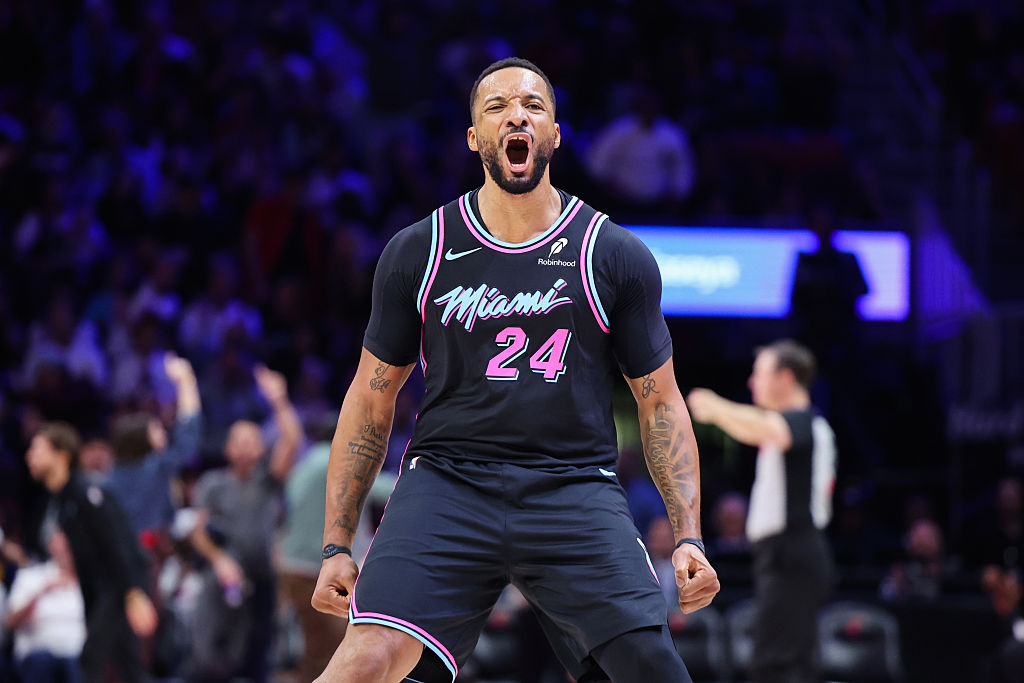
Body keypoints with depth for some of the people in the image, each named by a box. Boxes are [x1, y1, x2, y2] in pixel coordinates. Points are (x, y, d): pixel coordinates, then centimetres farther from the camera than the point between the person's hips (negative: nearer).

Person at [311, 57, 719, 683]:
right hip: (446, 483, 0)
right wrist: (337, 545, 9)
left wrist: (689, 537, 1)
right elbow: (371, 400, 14)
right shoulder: (418, 254, 8)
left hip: (576, 490, 1)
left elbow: (660, 403, 12)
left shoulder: (617, 257, 7)